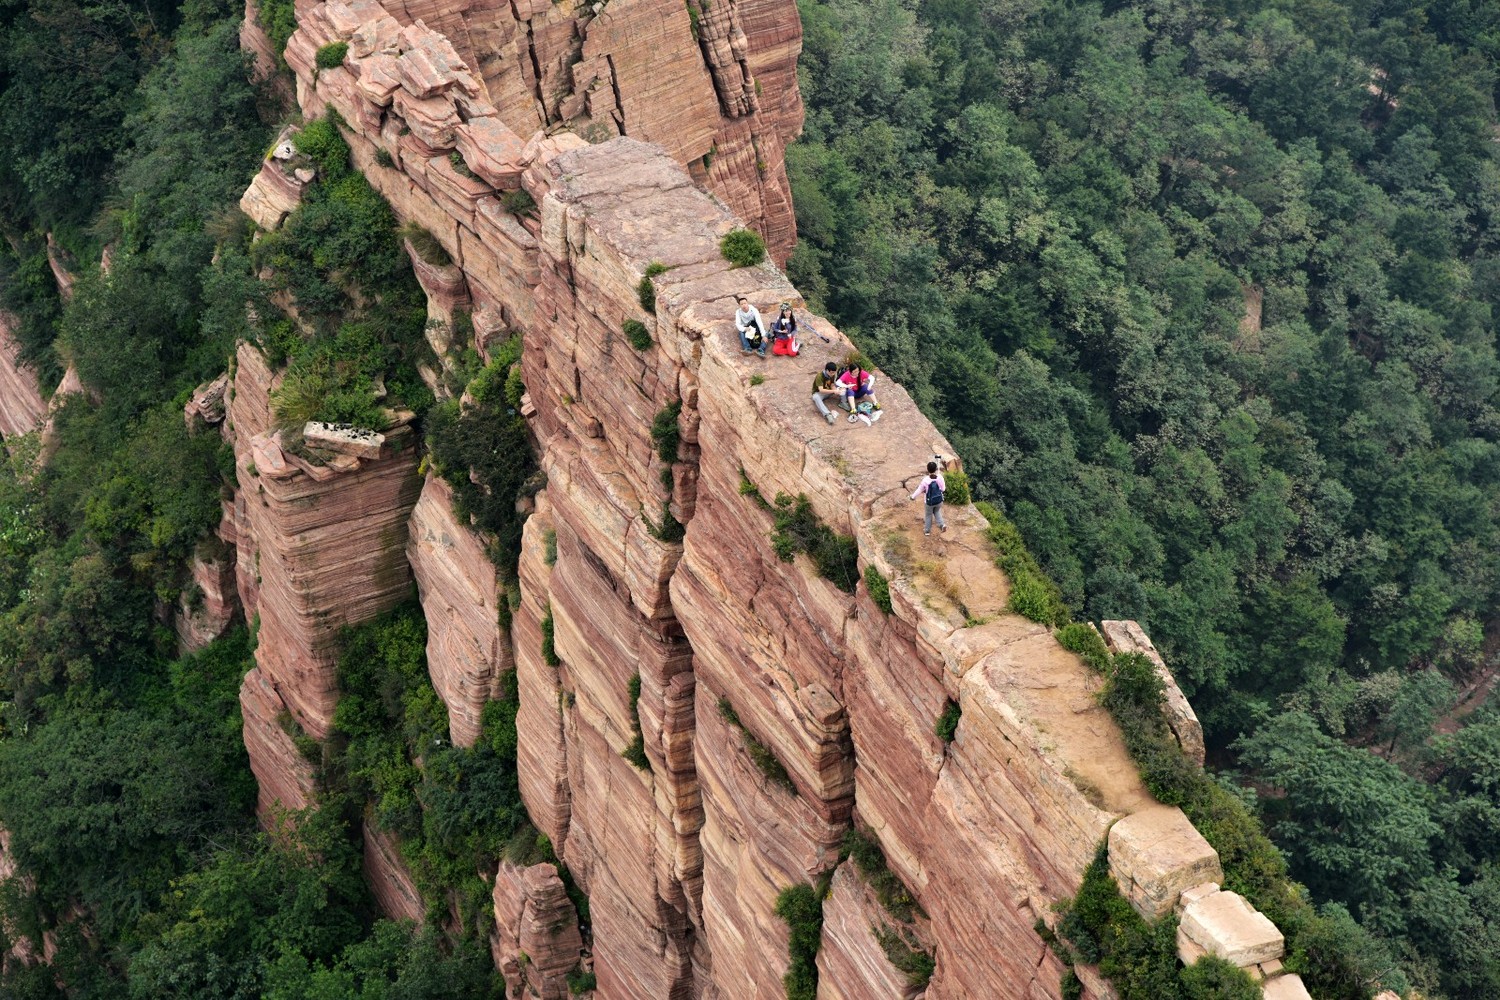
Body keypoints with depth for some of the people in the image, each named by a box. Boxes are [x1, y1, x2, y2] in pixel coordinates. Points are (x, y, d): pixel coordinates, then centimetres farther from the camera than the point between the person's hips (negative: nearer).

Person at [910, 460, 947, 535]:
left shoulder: (925, 480, -26)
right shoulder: (940, 477, -21)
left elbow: (919, 490, -12)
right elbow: (943, 489, -7)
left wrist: (913, 496, 5)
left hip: (929, 502, -2)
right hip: (939, 500, 2)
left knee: (928, 515, 23)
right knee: (937, 512, 32)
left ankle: (927, 530, 39)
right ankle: (941, 524, 16)